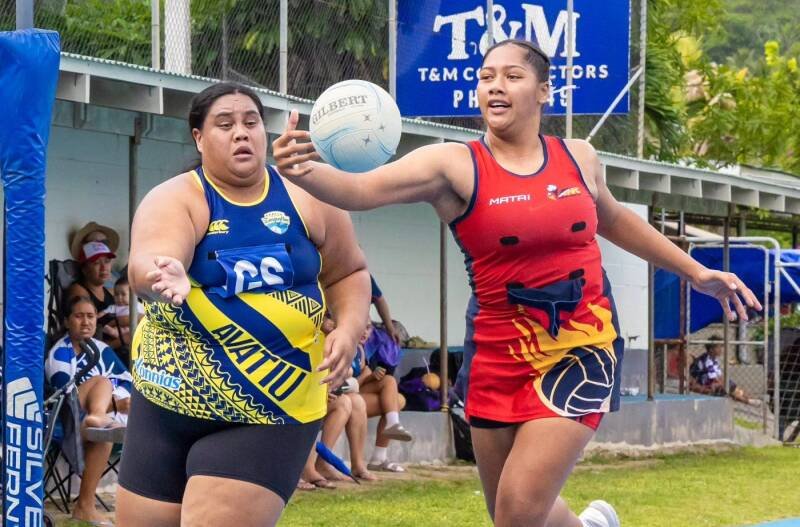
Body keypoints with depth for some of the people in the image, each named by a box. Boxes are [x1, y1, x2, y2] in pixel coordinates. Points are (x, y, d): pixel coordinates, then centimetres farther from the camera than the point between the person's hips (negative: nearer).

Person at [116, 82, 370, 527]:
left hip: (273, 414, -1)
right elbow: (147, 265, -31)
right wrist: (163, 277, -55)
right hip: (169, 406, 1)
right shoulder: (176, 200, -10)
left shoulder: (309, 199, -1)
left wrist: (349, 328, -7)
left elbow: (349, 273, 14)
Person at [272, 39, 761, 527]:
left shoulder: (579, 157, 2)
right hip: (499, 354, 0)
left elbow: (612, 219, 24)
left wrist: (695, 271, 27)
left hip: (583, 347, 0)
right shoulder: (455, 165, -9)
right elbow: (362, 189, -25)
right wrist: (306, 172, -46)